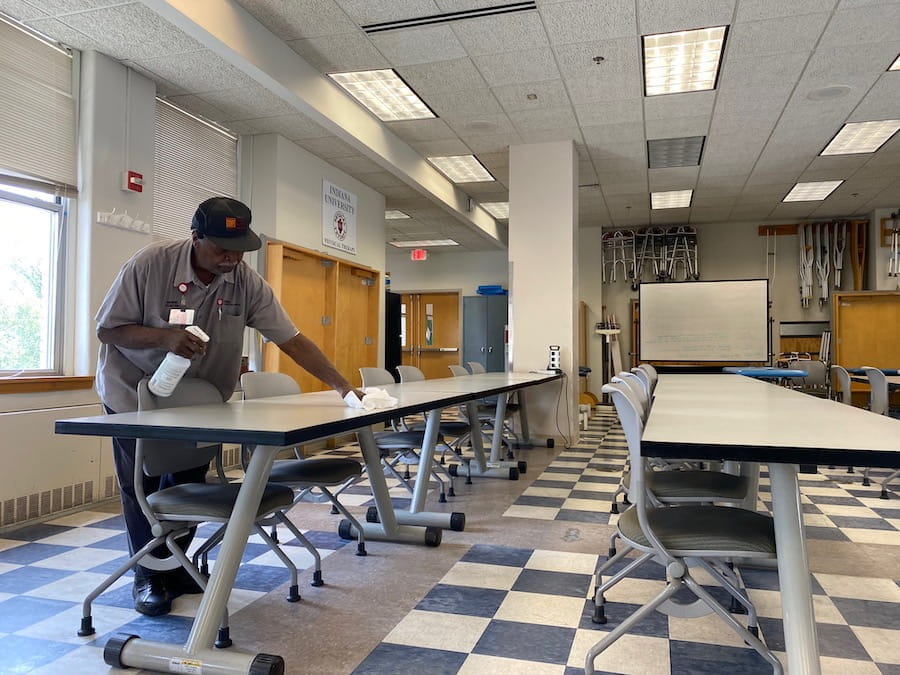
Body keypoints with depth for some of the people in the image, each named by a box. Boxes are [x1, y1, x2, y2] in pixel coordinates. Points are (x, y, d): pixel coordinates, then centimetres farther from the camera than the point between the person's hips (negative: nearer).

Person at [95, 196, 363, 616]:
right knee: (143, 490, 5)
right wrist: (164, 336, -34)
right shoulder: (149, 265, -22)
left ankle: (174, 568, 32)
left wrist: (343, 387, -24)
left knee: (187, 487, 10)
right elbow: (107, 330, -16)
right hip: (136, 396, -2)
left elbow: (291, 340, -17)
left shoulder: (247, 283, -15)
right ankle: (147, 577, 26)